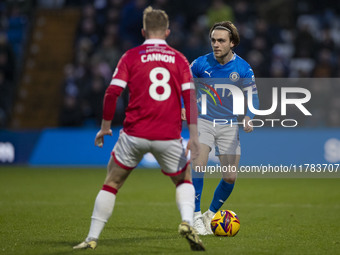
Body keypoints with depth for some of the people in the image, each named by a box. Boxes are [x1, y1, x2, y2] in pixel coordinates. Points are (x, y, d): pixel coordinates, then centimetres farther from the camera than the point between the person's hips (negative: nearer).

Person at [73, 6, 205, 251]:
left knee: (112, 182, 14)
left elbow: (112, 93, -4)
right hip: (169, 136, 1)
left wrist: (105, 127, 7)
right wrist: (194, 135, -3)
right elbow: (190, 97, -2)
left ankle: (92, 238, 10)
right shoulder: (179, 59, 7)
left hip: (135, 134, -1)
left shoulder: (131, 57, 3)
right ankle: (187, 222, -4)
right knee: (184, 179, 22)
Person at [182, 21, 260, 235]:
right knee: (198, 166, -21)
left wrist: (248, 118, -25)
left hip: (229, 126, 1)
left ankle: (211, 215, 22)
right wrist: (182, 107, -11)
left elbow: (253, 96, -6)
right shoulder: (201, 63, -7)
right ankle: (196, 217, -14)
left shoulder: (243, 69, -8)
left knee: (230, 177, -1)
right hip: (203, 121, -1)